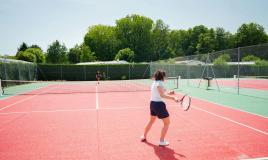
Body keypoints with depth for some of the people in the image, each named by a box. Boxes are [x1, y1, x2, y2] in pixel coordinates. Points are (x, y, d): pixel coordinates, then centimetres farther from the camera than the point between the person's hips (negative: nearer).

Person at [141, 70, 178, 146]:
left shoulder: (154, 83, 12)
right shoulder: (159, 83, -15)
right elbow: (162, 95, -26)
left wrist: (168, 93, 12)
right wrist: (173, 98, -31)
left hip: (152, 103, 9)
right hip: (159, 104, -9)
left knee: (151, 121, 28)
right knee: (167, 123, 4)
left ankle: (144, 136, 39)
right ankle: (162, 141, 7)